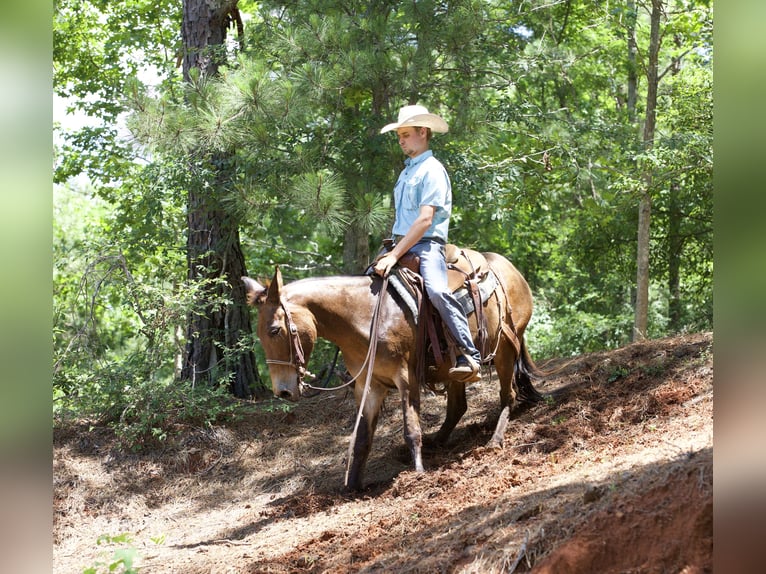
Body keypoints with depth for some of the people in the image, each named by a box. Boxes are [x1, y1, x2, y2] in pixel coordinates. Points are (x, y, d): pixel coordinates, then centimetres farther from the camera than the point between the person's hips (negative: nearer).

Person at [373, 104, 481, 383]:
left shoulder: (432, 170, -7)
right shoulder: (406, 171, 21)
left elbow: (425, 219, -17)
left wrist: (395, 255, -23)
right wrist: (391, 251, 14)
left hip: (426, 244, -10)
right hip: (401, 243, 10)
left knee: (436, 290, -34)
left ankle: (469, 357, -36)